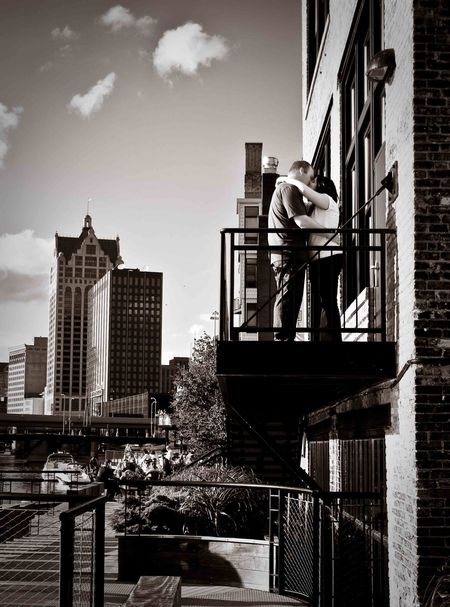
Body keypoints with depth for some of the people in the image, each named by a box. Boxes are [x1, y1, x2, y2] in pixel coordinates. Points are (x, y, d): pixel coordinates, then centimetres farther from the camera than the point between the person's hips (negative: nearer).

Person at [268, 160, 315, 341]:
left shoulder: (281, 188, 28)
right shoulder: (289, 188, -7)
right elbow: (301, 221, -16)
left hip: (283, 256, 10)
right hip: (290, 254, -10)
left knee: (288, 300, 9)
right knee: (288, 299, -13)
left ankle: (284, 338, 9)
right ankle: (284, 338, -15)